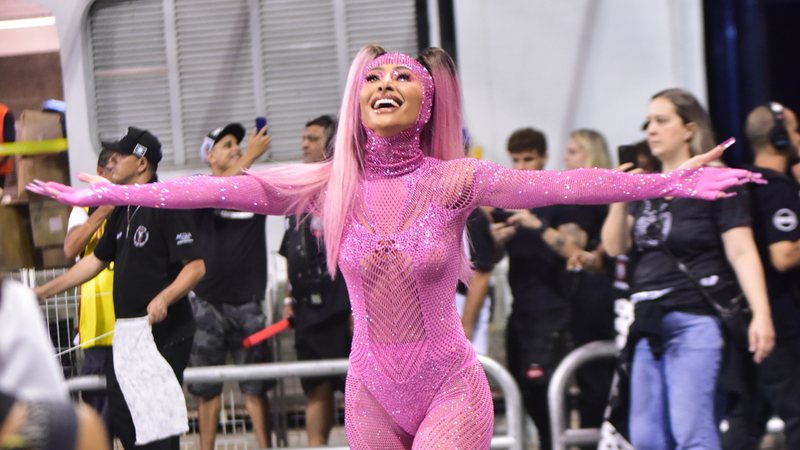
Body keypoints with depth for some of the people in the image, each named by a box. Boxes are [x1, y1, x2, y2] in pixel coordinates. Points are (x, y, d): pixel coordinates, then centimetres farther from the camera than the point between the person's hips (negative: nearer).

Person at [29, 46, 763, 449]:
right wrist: (104, 194, -6)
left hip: (451, 388, -3)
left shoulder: (455, 182, -10)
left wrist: (667, 182, -35)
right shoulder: (330, 186, -2)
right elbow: (216, 189, -4)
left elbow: (560, 184, -22)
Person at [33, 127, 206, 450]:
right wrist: (43, 291, 23)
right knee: (121, 417, 10)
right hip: (124, 334, 9)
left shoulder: (168, 204, -12)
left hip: (163, 332, -9)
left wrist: (164, 299, -33)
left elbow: (196, 266, -18)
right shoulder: (123, 211, 16)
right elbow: (96, 260, 25)